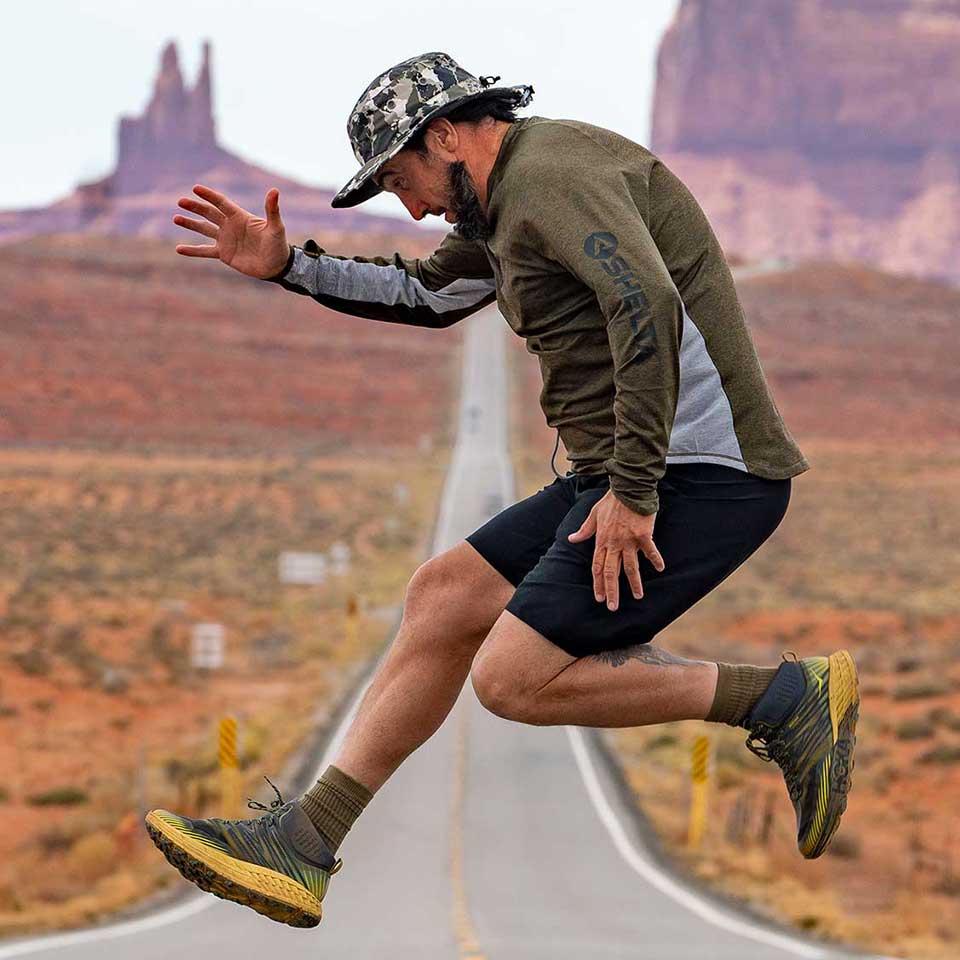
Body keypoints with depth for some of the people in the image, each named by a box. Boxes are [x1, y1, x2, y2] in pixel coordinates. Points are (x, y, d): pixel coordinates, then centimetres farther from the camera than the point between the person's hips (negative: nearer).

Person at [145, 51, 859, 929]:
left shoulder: (550, 169, -12)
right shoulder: (504, 207, 21)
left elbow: (647, 303, -28)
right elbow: (426, 295, 40)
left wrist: (633, 489, -27)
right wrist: (289, 267, 31)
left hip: (698, 473, -11)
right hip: (630, 471, 11)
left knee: (515, 679, -14)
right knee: (443, 595, 12)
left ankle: (783, 701, -6)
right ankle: (305, 843, 14)